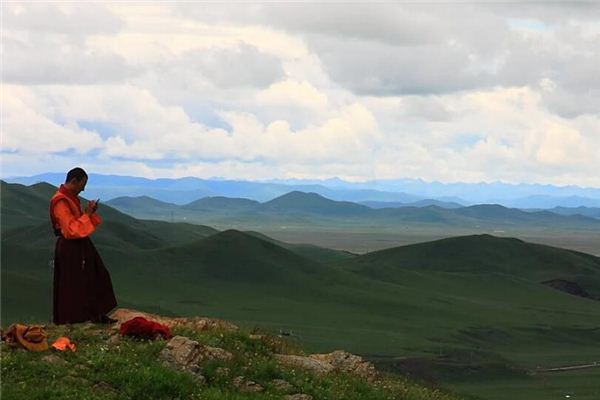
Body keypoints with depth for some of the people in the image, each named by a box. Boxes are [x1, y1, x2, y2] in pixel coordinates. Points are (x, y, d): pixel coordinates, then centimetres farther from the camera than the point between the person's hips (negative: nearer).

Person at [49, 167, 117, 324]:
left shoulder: (71, 198, 9)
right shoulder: (60, 202, -22)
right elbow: (71, 229, -25)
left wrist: (90, 212, 0)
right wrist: (88, 214, -22)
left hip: (81, 246, 10)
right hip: (69, 248, -10)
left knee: (96, 278, 12)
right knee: (72, 284, 0)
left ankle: (96, 314, 18)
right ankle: (69, 319, 12)